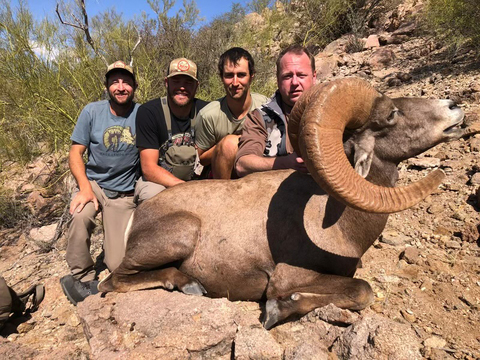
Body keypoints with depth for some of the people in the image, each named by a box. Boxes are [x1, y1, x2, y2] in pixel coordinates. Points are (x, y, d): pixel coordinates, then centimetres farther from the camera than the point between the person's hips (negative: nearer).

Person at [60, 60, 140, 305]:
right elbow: (75, 154, -3)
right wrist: (85, 187, -18)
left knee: (118, 265, -8)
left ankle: (115, 237, 28)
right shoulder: (92, 112, -4)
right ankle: (83, 279, -10)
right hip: (93, 183, 1)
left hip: (124, 193, -1)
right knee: (80, 216, -35)